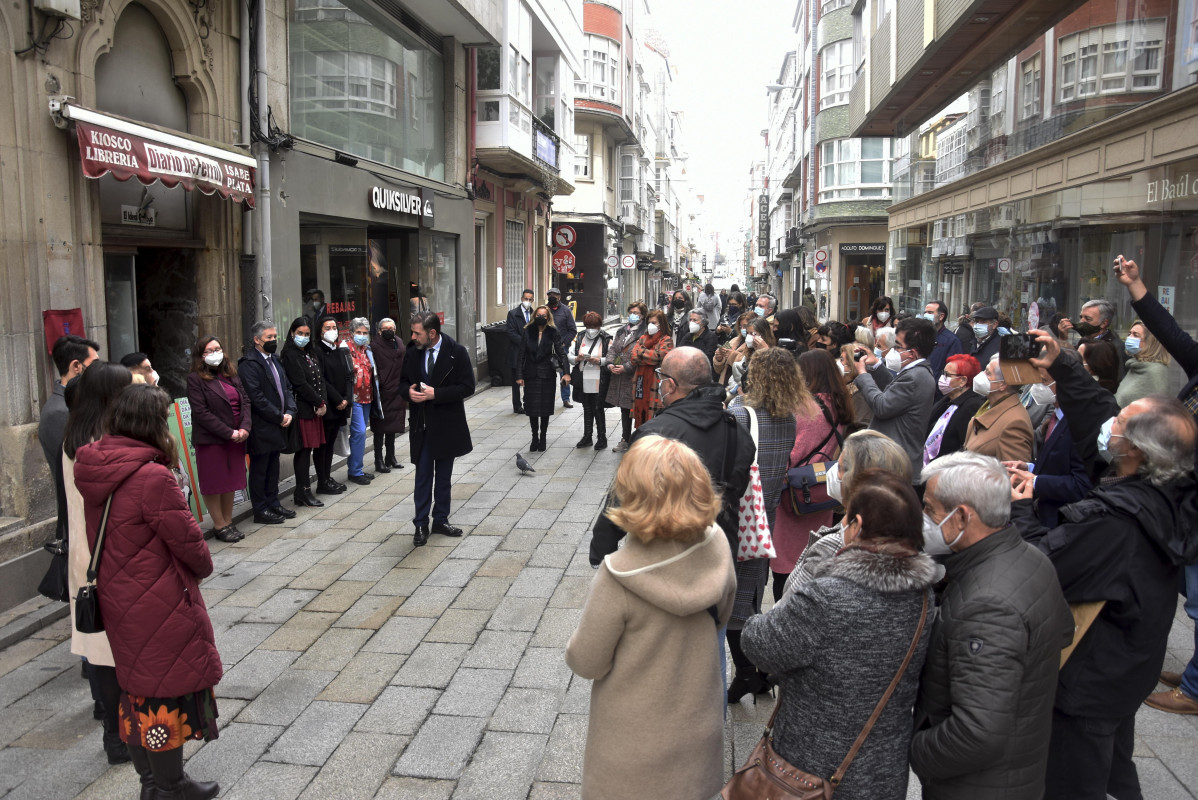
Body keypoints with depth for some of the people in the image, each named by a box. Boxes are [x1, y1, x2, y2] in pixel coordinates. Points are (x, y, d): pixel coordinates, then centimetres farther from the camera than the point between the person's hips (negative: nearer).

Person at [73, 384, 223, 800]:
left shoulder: (96, 472, 0)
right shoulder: (153, 477, -26)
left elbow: (100, 539, 10)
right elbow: (187, 541, -18)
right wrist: (204, 566, 3)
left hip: (117, 604, 8)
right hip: (160, 607, -8)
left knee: (138, 688, 21)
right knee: (168, 691, 8)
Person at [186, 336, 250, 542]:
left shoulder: (231, 374, 11)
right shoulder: (195, 378, -7)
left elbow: (245, 400, 6)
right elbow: (201, 412, -13)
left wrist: (245, 428, -10)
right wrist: (229, 433, -17)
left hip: (237, 438, 5)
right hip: (211, 439, -5)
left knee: (231, 481, 12)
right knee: (214, 483, 4)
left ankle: (228, 521, 22)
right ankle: (220, 525, 13)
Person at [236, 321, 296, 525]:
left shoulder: (275, 360, 14)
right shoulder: (249, 363, -15)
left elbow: (286, 388, 14)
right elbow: (256, 397, -20)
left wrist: (289, 412, -2)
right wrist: (279, 417, -15)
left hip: (277, 425, 8)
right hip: (261, 428, -8)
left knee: (273, 467, 17)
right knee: (259, 470, 3)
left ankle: (273, 504, 27)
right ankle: (261, 510, 11)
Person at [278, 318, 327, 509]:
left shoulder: (312, 353, 17)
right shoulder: (290, 355, -7)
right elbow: (300, 384, -13)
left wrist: (323, 402, 0)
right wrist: (319, 403, -9)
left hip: (317, 408, 8)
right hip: (303, 409, -7)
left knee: (314, 446, 7)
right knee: (304, 448, -5)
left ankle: (303, 491, 13)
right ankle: (303, 492, 1)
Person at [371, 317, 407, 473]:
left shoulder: (399, 345, 10)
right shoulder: (375, 347, -9)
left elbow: (405, 368, 13)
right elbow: (374, 372, -14)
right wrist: (376, 393, -20)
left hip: (396, 393, 6)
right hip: (382, 394, -6)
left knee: (393, 426, 14)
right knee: (380, 428, 0)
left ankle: (390, 458, 25)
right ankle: (379, 461, 6)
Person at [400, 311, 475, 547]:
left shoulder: (456, 353, -10)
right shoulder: (411, 354, 1)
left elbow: (467, 387, -13)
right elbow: (403, 381, 13)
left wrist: (436, 394, -22)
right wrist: (409, 391, -12)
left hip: (447, 425, -2)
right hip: (421, 425, 2)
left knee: (444, 476, 12)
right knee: (423, 476, 3)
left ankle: (441, 520, 25)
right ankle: (421, 524, 12)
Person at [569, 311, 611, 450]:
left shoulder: (606, 339, -4)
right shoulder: (579, 339, 9)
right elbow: (570, 356, 10)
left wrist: (599, 361, -22)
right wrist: (577, 358, -11)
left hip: (599, 382, -5)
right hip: (583, 380, 5)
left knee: (598, 409, 0)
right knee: (587, 410, 14)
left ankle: (602, 438, 12)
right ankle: (587, 437, 23)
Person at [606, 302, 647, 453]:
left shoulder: (644, 334, -9)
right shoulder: (621, 331, 15)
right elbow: (612, 348, 13)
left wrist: (625, 367, -20)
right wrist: (610, 363, -4)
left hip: (633, 377, -7)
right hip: (619, 378, 7)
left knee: (635, 410, -2)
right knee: (624, 410, 16)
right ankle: (625, 439, 27)